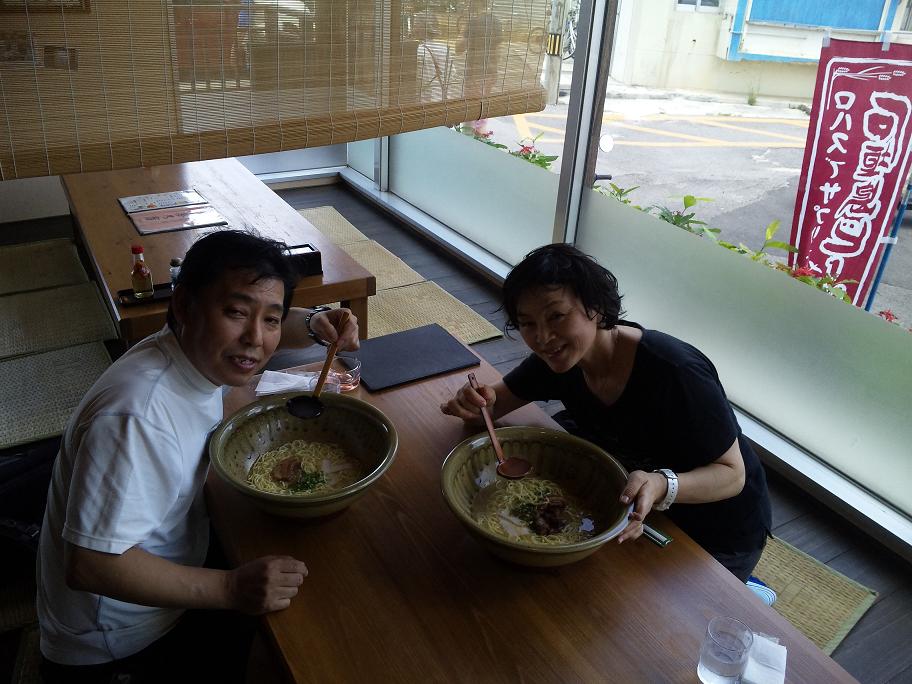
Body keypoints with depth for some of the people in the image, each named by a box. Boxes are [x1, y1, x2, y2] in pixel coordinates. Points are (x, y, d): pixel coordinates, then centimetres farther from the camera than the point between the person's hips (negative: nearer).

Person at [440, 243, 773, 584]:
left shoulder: (675, 373, -34)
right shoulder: (559, 356, -14)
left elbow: (732, 473, -25)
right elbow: (498, 397, -1)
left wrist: (661, 487, -45)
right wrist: (475, 402, -26)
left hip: (718, 534, -6)